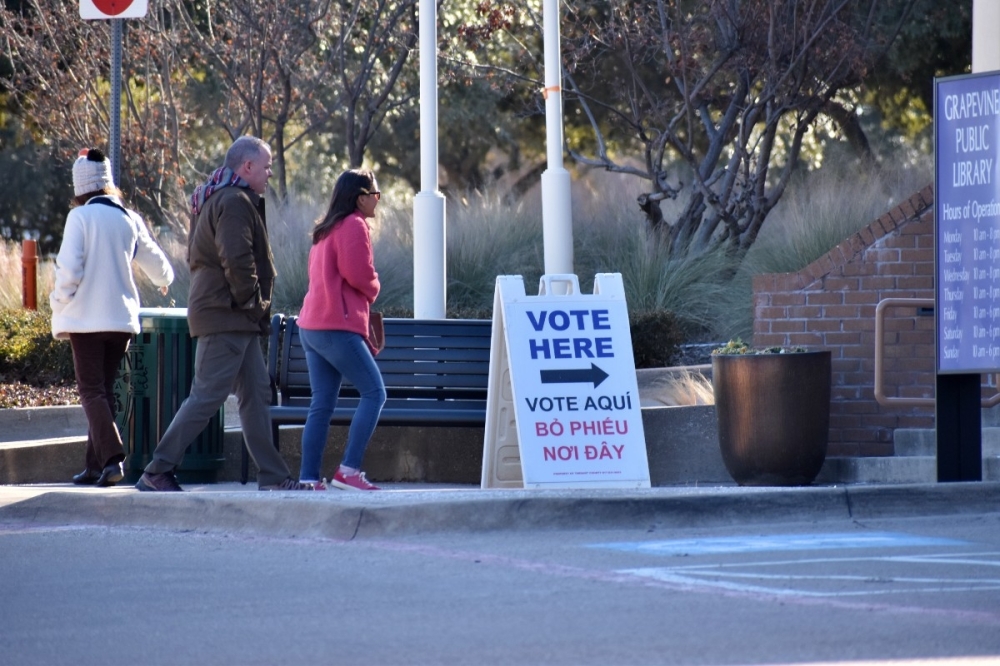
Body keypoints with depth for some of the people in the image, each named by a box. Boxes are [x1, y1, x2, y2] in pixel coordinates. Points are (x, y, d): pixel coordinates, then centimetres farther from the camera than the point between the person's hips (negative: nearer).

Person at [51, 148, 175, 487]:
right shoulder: (129, 218, 6)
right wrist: (164, 279, 40)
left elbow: (69, 269, -15)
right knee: (105, 389, 14)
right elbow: (155, 261, 17)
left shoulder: (80, 217, -8)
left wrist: (59, 307, 0)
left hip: (86, 318, -5)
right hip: (122, 317, 5)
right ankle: (95, 465, 14)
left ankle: (111, 457, -21)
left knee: (92, 390, -4)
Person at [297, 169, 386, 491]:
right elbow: (359, 274, -17)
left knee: (322, 404, 7)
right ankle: (348, 470, -15)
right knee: (374, 392, -7)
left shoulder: (325, 230, 22)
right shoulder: (354, 226, -7)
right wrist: (372, 290, 7)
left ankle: (308, 477, 2)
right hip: (338, 327, -9)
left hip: (312, 327, 9)